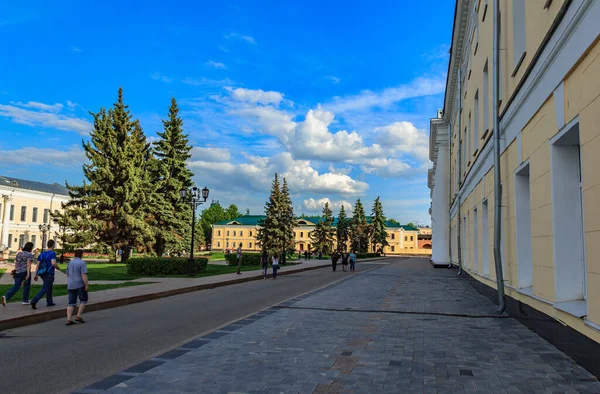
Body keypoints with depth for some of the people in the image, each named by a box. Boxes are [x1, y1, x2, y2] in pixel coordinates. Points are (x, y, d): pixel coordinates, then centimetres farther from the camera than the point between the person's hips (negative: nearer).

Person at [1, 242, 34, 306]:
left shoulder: (19, 253, 12)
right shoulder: (29, 255, -9)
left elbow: (16, 263, 14)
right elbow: (28, 264, -17)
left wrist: (15, 271, 23)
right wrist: (28, 274, -22)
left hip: (18, 272, 6)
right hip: (25, 272, -6)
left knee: (16, 287, 6)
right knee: (26, 287, 10)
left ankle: (5, 297, -15)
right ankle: (25, 301, 18)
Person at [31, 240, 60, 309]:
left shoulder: (42, 254, 10)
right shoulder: (52, 253, -11)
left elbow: (38, 265, 8)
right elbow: (53, 263, -25)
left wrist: (36, 275, 11)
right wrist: (58, 268, -5)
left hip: (43, 274, 8)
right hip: (49, 274, -8)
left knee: (49, 288, 20)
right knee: (44, 289, -6)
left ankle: (49, 302, 27)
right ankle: (34, 301, -20)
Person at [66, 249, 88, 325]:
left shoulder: (70, 263, 10)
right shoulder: (82, 263, -12)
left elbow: (68, 275, 19)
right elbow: (84, 275, -19)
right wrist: (86, 285, -15)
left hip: (71, 286, 6)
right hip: (80, 285, -6)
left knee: (71, 303, 7)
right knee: (83, 300, 11)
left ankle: (69, 320, 0)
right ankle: (78, 316, 5)